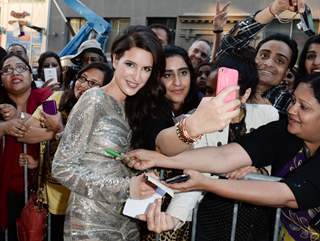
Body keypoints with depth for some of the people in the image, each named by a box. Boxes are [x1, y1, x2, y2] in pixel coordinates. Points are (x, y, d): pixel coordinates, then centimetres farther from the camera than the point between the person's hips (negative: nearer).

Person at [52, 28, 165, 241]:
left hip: (127, 224, 7)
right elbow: (61, 168, -16)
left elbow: (119, 168, 10)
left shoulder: (129, 106, 8)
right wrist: (125, 188, -20)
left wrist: (144, 183, -9)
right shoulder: (95, 100, -13)